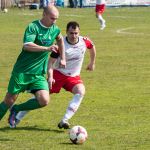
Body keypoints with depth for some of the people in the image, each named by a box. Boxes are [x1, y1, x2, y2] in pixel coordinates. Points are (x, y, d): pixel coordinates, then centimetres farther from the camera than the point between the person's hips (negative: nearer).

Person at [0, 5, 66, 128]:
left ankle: (16, 110, 9)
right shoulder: (33, 27, -14)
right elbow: (27, 46, -29)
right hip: (22, 71, -5)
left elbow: (60, 39, 30)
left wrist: (63, 58, 25)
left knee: (44, 101, -13)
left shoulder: (55, 29, 6)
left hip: (39, 74, 5)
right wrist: (47, 48, -36)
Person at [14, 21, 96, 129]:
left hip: (74, 76, 2)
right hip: (58, 73, -2)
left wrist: (92, 63, 24)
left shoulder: (84, 41, -10)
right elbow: (51, 62, -16)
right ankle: (18, 117, 6)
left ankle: (64, 121, -30)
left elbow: (92, 47, 15)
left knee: (81, 91, -29)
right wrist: (50, 77, -30)